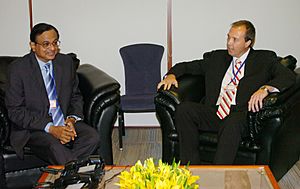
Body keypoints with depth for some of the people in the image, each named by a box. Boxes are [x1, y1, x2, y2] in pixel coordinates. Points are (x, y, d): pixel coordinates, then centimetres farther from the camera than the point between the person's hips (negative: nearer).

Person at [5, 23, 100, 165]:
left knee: (92, 137, -24)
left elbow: (76, 97, 15)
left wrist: (72, 119, -8)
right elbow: (15, 111, -10)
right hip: (33, 128, -4)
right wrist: (51, 129, -20)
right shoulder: (18, 68, -8)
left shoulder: (66, 62, 6)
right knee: (54, 147, -35)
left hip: (64, 123, 5)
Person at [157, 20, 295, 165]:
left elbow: (289, 76, 1)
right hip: (213, 112, 4)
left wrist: (265, 88, -18)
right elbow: (188, 66, 28)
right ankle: (191, 168, -20)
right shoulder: (217, 57, 24)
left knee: (233, 123, -39)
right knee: (184, 109, -24)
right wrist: (172, 75, 5)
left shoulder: (265, 59, 14)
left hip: (240, 115, -4)